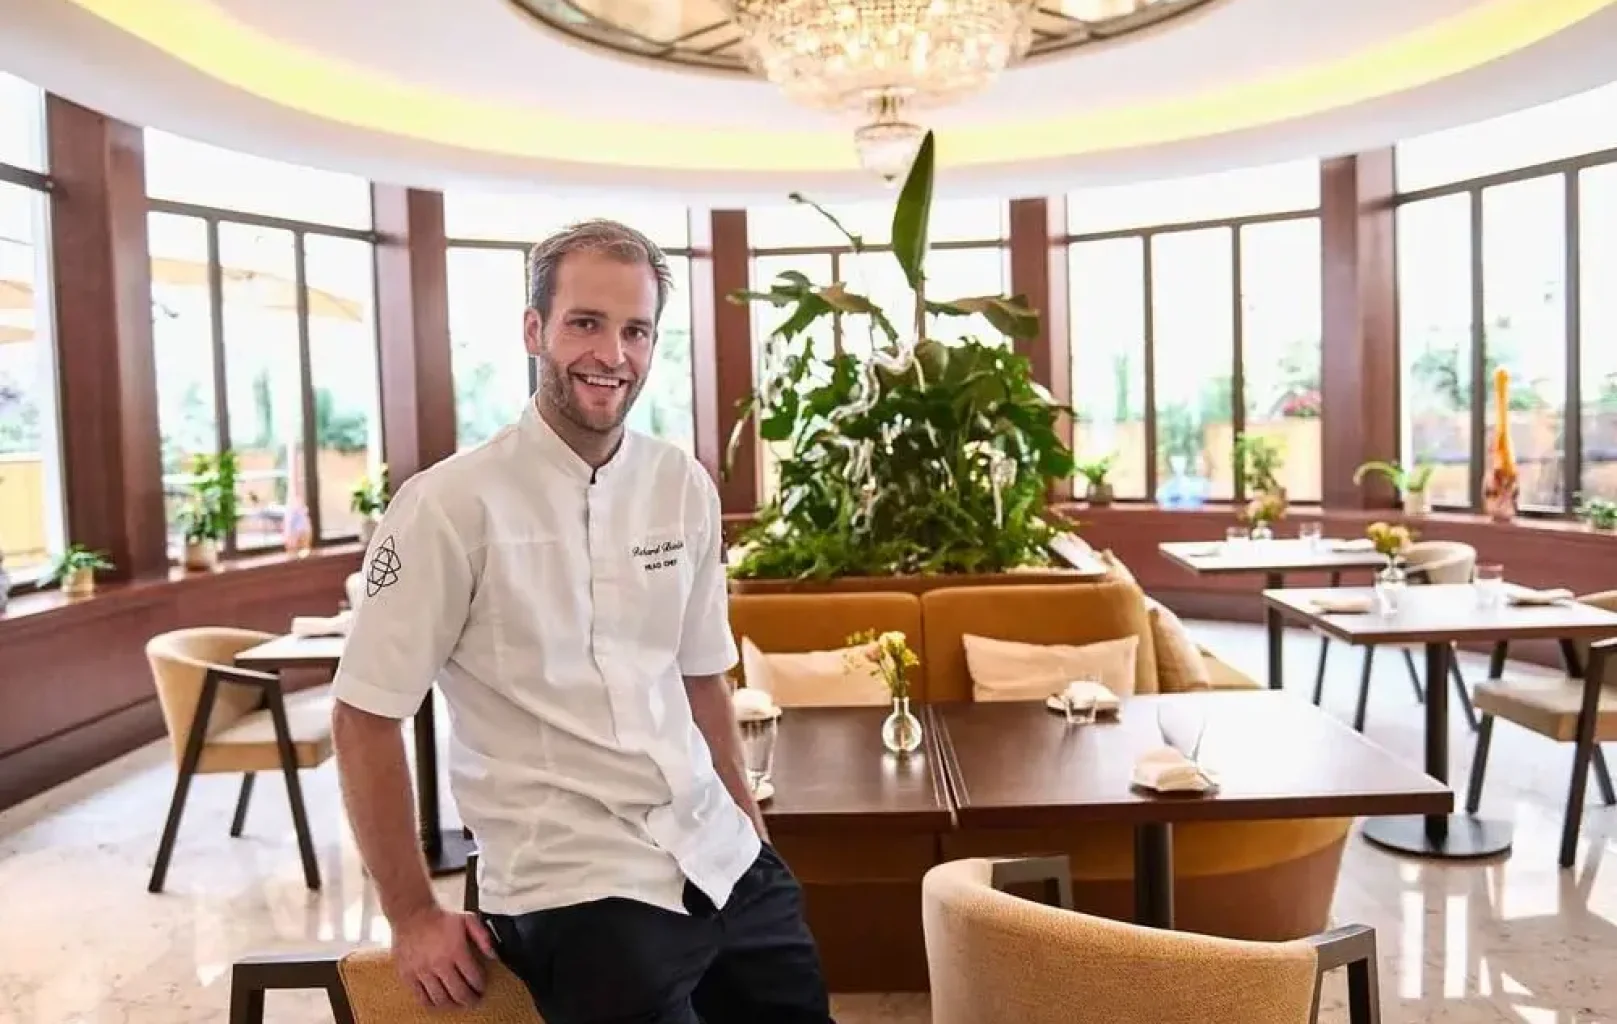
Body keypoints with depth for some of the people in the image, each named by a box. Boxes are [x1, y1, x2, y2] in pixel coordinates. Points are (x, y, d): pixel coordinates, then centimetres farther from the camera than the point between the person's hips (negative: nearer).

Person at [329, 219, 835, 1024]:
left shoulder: (685, 488, 3)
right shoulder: (450, 506, -13)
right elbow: (365, 715, -9)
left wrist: (751, 825, 12)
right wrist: (413, 917, -6)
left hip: (724, 859, 5)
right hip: (574, 888, -5)